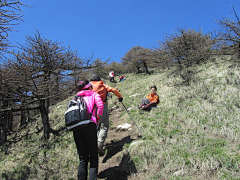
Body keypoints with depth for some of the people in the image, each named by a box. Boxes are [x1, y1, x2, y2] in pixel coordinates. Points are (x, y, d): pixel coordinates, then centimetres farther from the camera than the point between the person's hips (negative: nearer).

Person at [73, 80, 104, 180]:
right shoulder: (94, 94, 14)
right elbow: (100, 105, -4)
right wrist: (98, 117, 10)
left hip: (76, 128, 4)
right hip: (89, 125, -4)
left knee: (83, 158, 12)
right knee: (93, 156, 3)